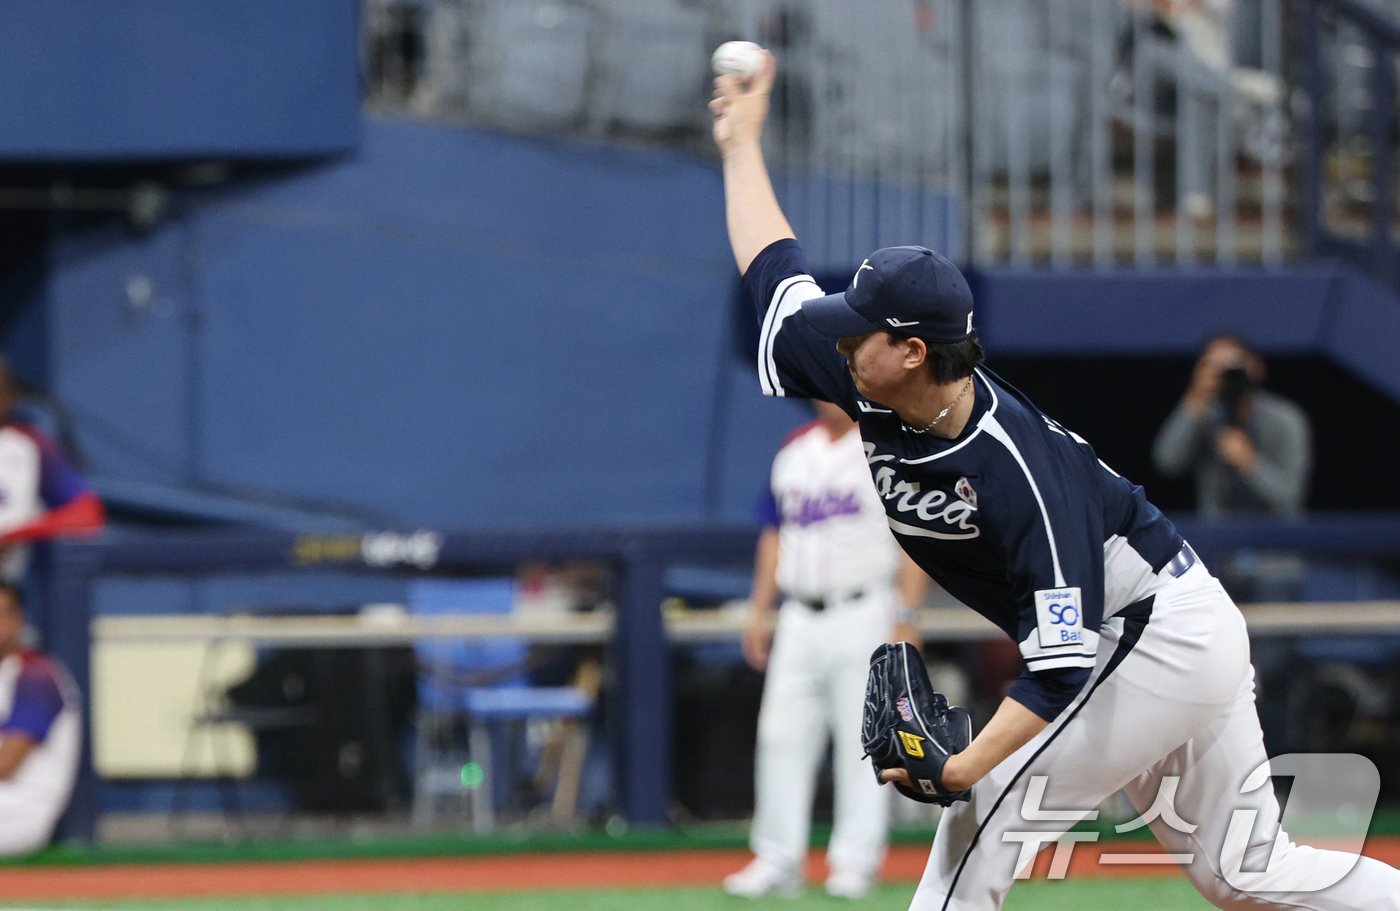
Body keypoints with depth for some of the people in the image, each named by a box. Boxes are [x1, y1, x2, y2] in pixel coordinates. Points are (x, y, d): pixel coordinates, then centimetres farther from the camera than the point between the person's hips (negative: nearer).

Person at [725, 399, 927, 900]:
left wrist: (906, 620, -13)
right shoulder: (794, 450, 14)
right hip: (799, 618, 5)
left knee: (861, 740, -4)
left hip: (862, 613, -5)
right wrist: (758, 610, 13)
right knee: (782, 736, 2)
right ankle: (777, 861, 6)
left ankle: (856, 859, 0)